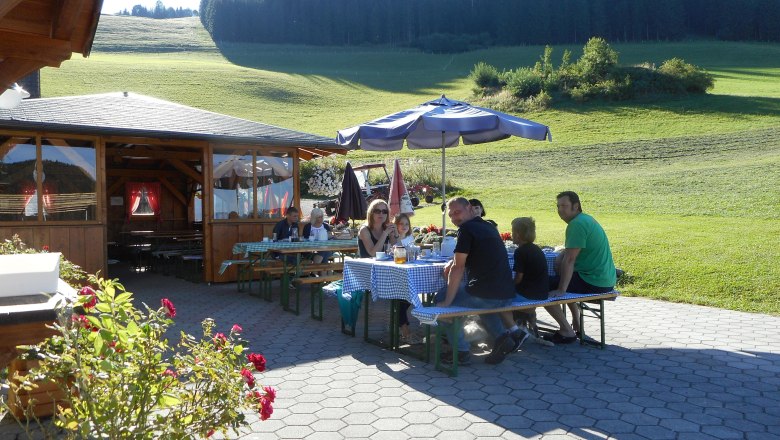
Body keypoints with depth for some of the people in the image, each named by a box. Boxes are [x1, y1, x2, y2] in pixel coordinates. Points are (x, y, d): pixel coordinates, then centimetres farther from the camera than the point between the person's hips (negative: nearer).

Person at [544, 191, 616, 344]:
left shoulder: (577, 224, -17)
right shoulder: (586, 219, 15)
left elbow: (569, 260, -22)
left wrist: (561, 290, -23)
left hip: (593, 283, -10)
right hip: (606, 280, 10)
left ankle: (567, 331, -2)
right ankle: (577, 325, 32)